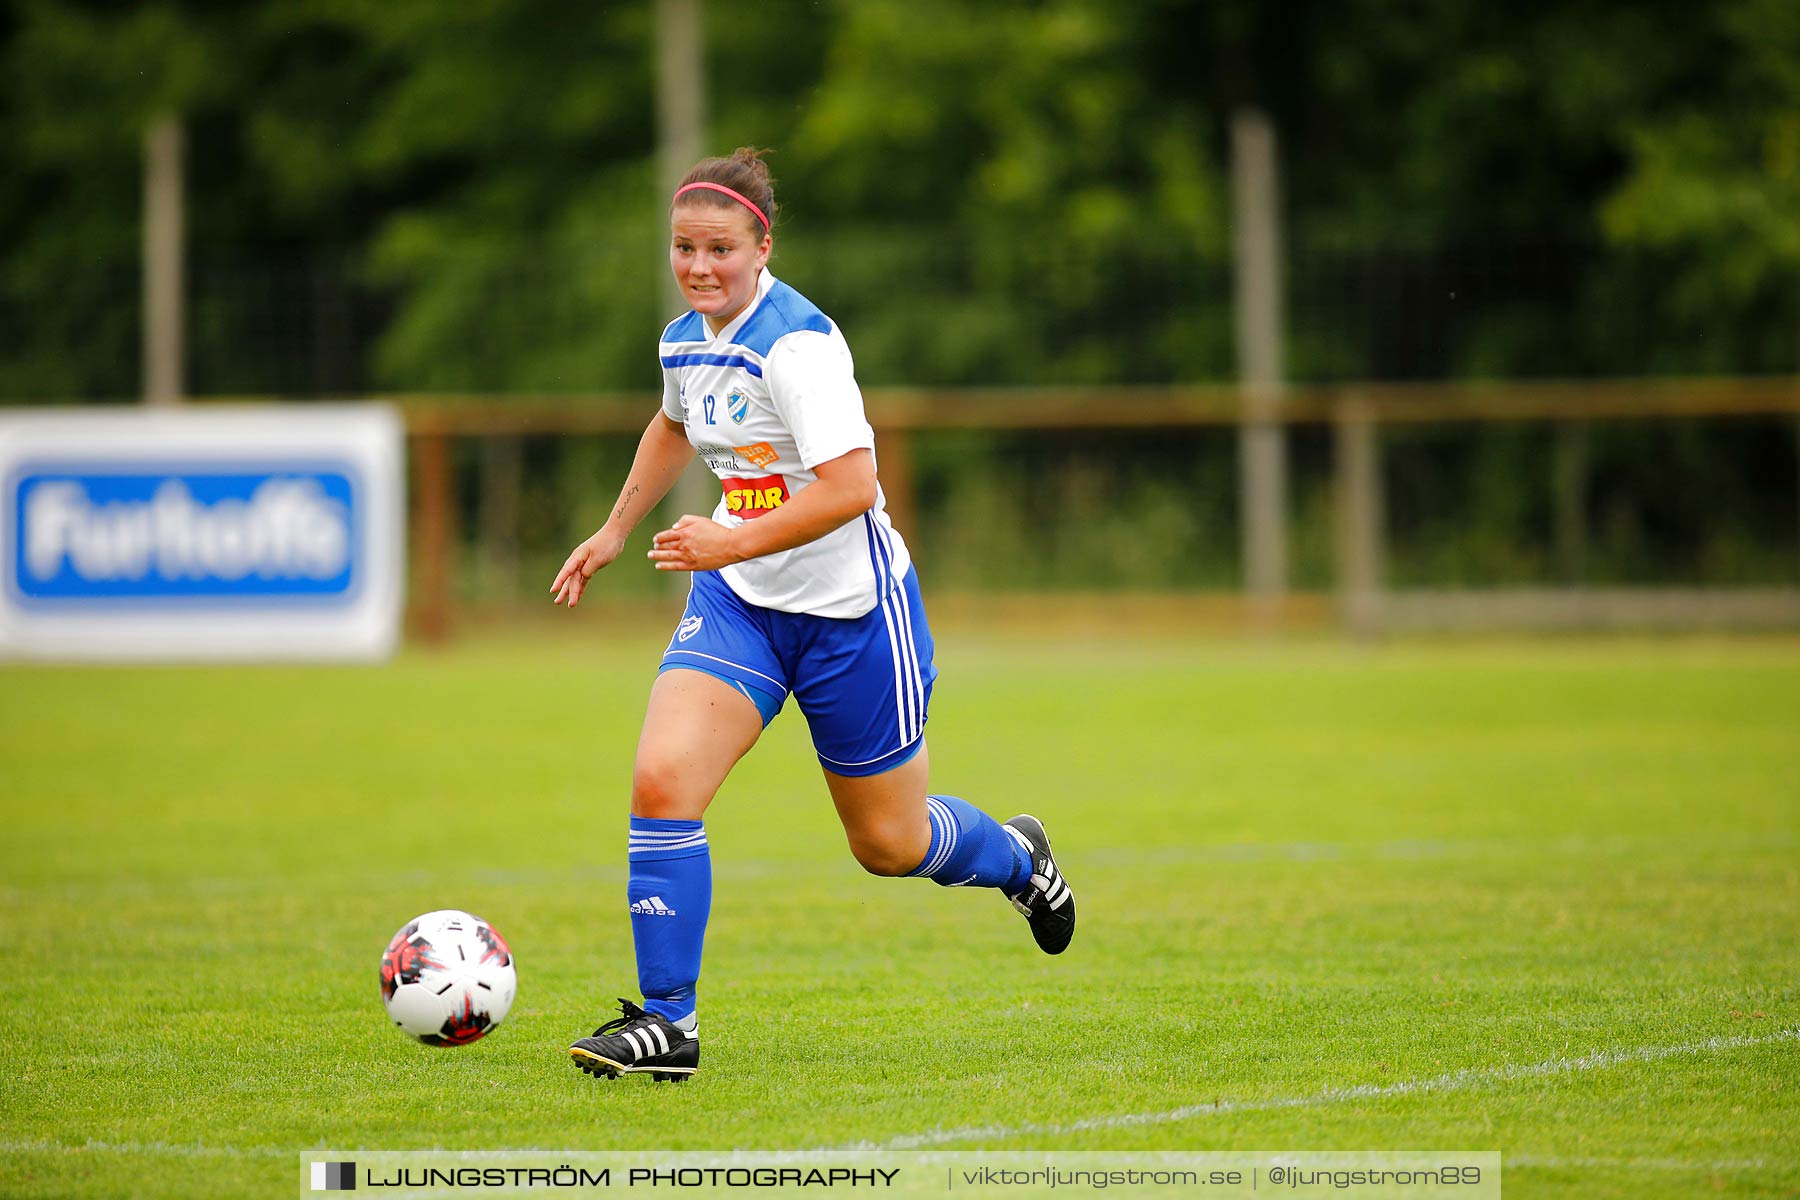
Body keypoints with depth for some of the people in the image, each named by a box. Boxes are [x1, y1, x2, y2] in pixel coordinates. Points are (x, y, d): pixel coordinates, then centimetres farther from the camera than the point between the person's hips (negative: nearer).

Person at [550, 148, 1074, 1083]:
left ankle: (1017, 858, 44)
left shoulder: (798, 342, -22)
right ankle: (666, 1022, -13)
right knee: (660, 780, -17)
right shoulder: (684, 340, 3)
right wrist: (615, 531, 24)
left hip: (847, 608, -6)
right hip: (736, 602, 6)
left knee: (889, 844, 10)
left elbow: (851, 487, -30)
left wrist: (732, 544, -34)